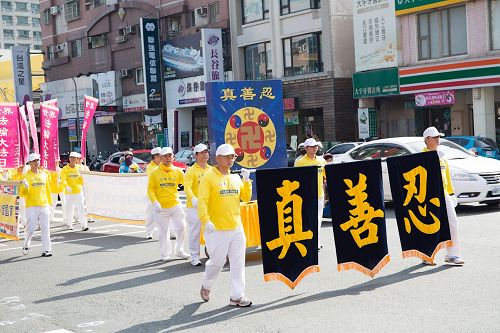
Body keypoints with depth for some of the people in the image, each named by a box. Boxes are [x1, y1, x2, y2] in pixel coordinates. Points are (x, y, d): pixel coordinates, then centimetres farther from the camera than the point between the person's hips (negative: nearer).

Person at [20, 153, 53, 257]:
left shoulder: (44, 174, 11)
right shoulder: (27, 176, -2)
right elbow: (23, 193, -5)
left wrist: (50, 203, 16)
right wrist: (25, 187, -26)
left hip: (44, 205, 4)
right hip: (31, 206, -4)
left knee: (45, 229, 1)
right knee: (31, 228, -2)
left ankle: (46, 250, 4)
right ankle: (26, 245, 23)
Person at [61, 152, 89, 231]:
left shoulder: (79, 168, 6)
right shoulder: (65, 169, -2)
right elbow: (63, 180, -13)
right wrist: (67, 186, -30)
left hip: (79, 191, 1)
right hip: (69, 192, -1)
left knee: (81, 208, -6)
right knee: (69, 209, 5)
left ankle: (84, 225, -5)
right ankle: (69, 224, 23)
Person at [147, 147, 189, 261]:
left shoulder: (177, 171, 4)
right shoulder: (155, 173, -3)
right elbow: (150, 189, -4)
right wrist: (155, 202, -16)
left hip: (175, 205, 2)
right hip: (161, 207, -2)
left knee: (181, 227, 3)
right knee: (163, 231, 5)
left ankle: (179, 251, 21)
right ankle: (165, 254, 17)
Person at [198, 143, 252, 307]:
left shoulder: (236, 178, 12)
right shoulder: (209, 177, -7)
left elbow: (246, 198, 13)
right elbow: (202, 201, -15)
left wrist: (246, 181, 0)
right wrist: (206, 221, -28)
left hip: (236, 228, 6)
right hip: (217, 229, -6)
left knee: (238, 263, 3)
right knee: (217, 262, 3)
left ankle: (236, 296, 10)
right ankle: (206, 286, 31)